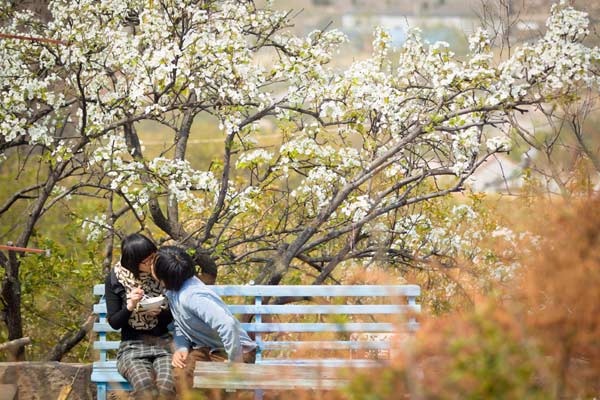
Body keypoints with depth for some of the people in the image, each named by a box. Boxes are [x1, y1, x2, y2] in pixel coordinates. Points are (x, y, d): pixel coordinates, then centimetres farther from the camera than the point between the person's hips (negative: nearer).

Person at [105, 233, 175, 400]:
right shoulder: (115, 279, -2)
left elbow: (174, 317, 7)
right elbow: (114, 322, 0)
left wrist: (159, 313, -15)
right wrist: (130, 306, -19)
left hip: (164, 343, 1)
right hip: (132, 347, -1)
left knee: (167, 386, -33)